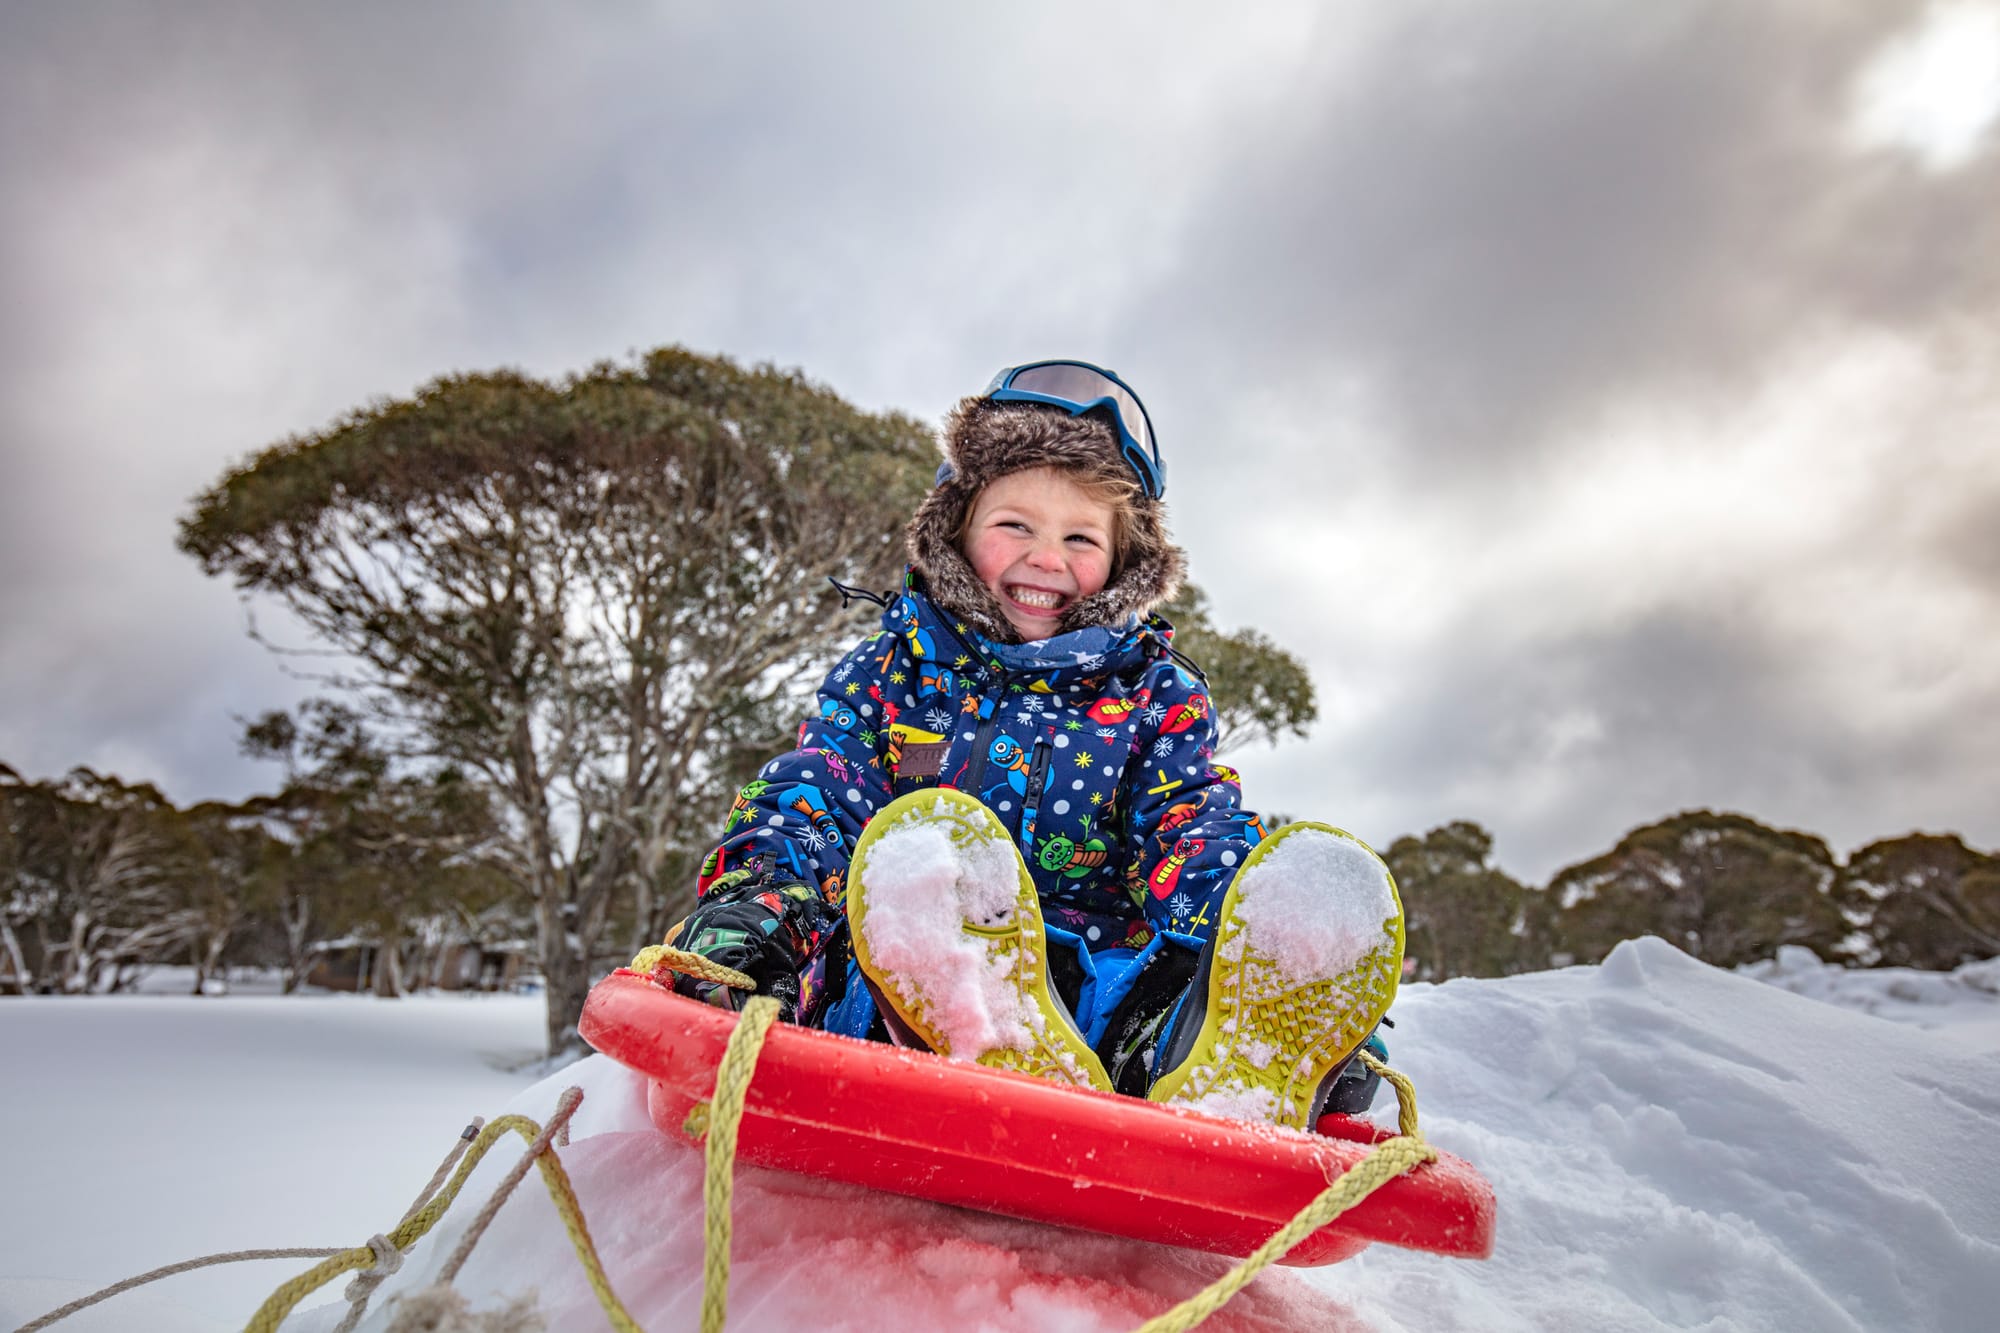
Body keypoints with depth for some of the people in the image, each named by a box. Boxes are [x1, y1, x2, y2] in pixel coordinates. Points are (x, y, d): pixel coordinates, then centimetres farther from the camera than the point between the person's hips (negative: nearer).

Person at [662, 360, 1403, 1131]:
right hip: (917, 985, 0)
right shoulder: (890, 673, 15)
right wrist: (753, 902, -23)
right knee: (917, 842, -35)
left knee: (1324, 871, -26)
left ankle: (1231, 1091, -50)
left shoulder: (1158, 696, 17)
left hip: (1106, 989, 1)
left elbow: (1199, 836, 2)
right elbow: (808, 797, 1)